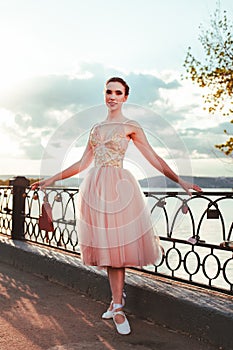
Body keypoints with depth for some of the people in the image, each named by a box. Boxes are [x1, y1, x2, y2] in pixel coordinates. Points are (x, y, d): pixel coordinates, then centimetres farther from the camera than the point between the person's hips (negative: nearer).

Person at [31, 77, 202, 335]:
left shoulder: (130, 127, 3)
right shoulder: (96, 128, 17)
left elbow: (154, 159, 1)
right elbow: (83, 163, 19)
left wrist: (180, 182, -5)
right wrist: (52, 179, 18)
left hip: (118, 188, -5)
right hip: (94, 188, 5)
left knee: (116, 246, -4)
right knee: (105, 247, 6)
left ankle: (117, 306, 7)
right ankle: (118, 299, 20)